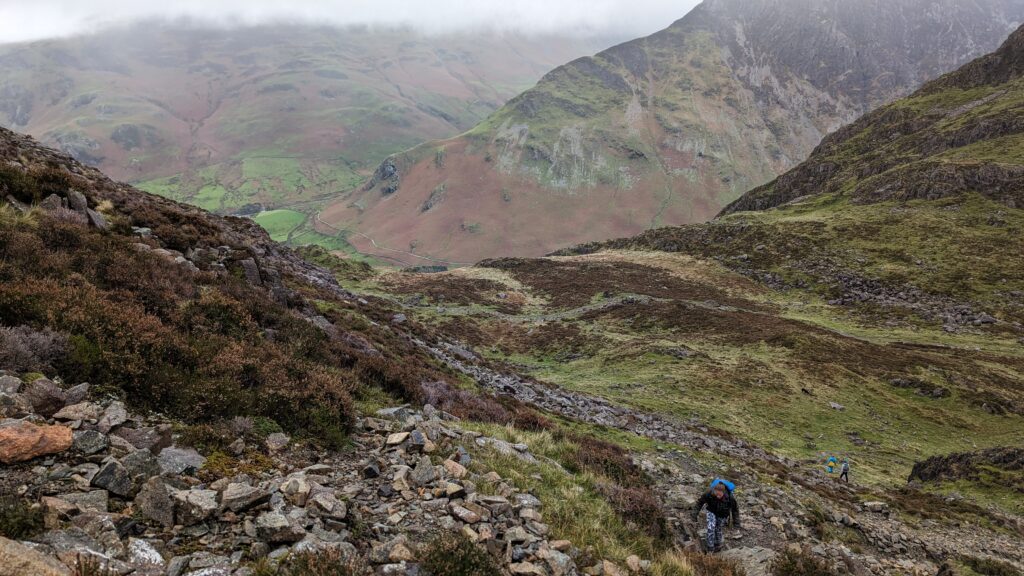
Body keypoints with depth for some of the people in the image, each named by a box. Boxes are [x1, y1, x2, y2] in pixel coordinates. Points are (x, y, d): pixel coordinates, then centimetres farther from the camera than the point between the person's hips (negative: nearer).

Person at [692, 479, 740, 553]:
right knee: (711, 528, -15)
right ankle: (710, 548, -1)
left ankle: (718, 546, 40)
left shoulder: (729, 497, -35)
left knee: (719, 530, 13)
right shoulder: (709, 493, -34)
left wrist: (736, 522, -10)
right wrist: (695, 514, -16)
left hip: (722, 515, 0)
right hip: (712, 511, 0)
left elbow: (735, 509, -16)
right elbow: (700, 502, -18)